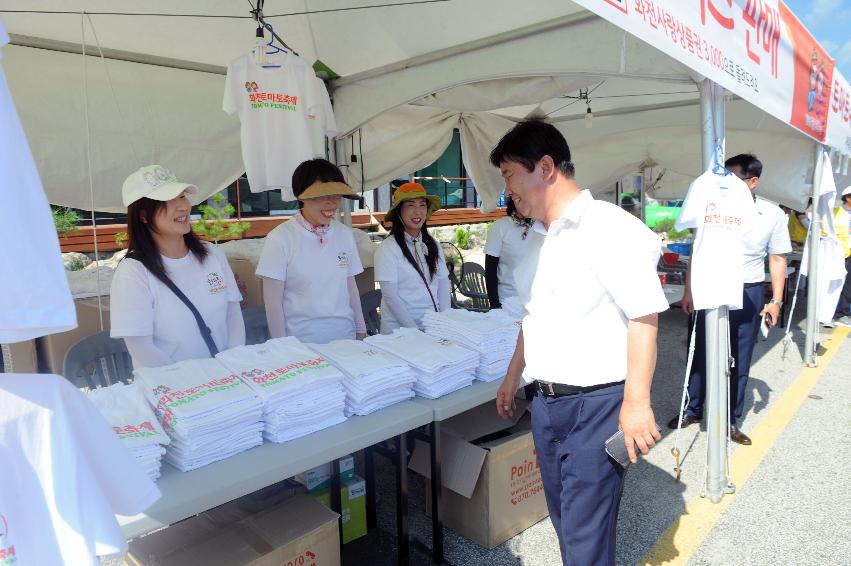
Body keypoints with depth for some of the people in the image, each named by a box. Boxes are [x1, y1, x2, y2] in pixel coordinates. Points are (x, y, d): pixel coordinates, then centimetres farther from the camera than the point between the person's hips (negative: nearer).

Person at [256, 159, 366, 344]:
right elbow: (273, 300, -8)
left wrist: (361, 331, 9)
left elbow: (351, 287, 9)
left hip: (345, 339, 4)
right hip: (301, 342, -4)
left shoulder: (345, 234, 2)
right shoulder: (280, 238, -10)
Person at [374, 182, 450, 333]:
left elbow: (443, 285, 6)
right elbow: (390, 296, -12)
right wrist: (414, 330, -14)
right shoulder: (387, 248, -10)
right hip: (399, 331, -4)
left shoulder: (433, 245, 7)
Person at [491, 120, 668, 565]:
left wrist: (636, 402, -20)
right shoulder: (539, 237, 12)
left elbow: (643, 316, -18)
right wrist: (513, 377, 23)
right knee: (564, 518, 20)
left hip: (597, 403, -8)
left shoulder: (608, 226, -14)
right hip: (546, 402, 8)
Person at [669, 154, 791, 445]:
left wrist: (776, 300, -2)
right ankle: (693, 409, 28)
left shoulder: (773, 215, -3)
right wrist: (688, 291, 2)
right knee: (701, 354, 9)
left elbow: (777, 259, 3)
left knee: (739, 362, 10)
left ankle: (731, 421, 25)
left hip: (748, 294, 0)